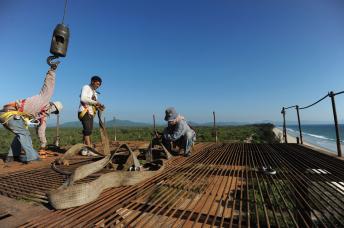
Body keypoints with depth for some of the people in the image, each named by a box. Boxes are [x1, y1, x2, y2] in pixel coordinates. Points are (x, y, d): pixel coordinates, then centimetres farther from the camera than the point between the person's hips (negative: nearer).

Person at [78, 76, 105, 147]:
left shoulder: (94, 92, 22)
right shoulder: (86, 87, 1)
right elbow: (83, 99, -16)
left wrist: (98, 107, -2)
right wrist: (95, 102, -21)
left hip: (90, 113, 8)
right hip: (84, 112, -8)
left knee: (88, 131, 5)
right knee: (88, 130, -16)